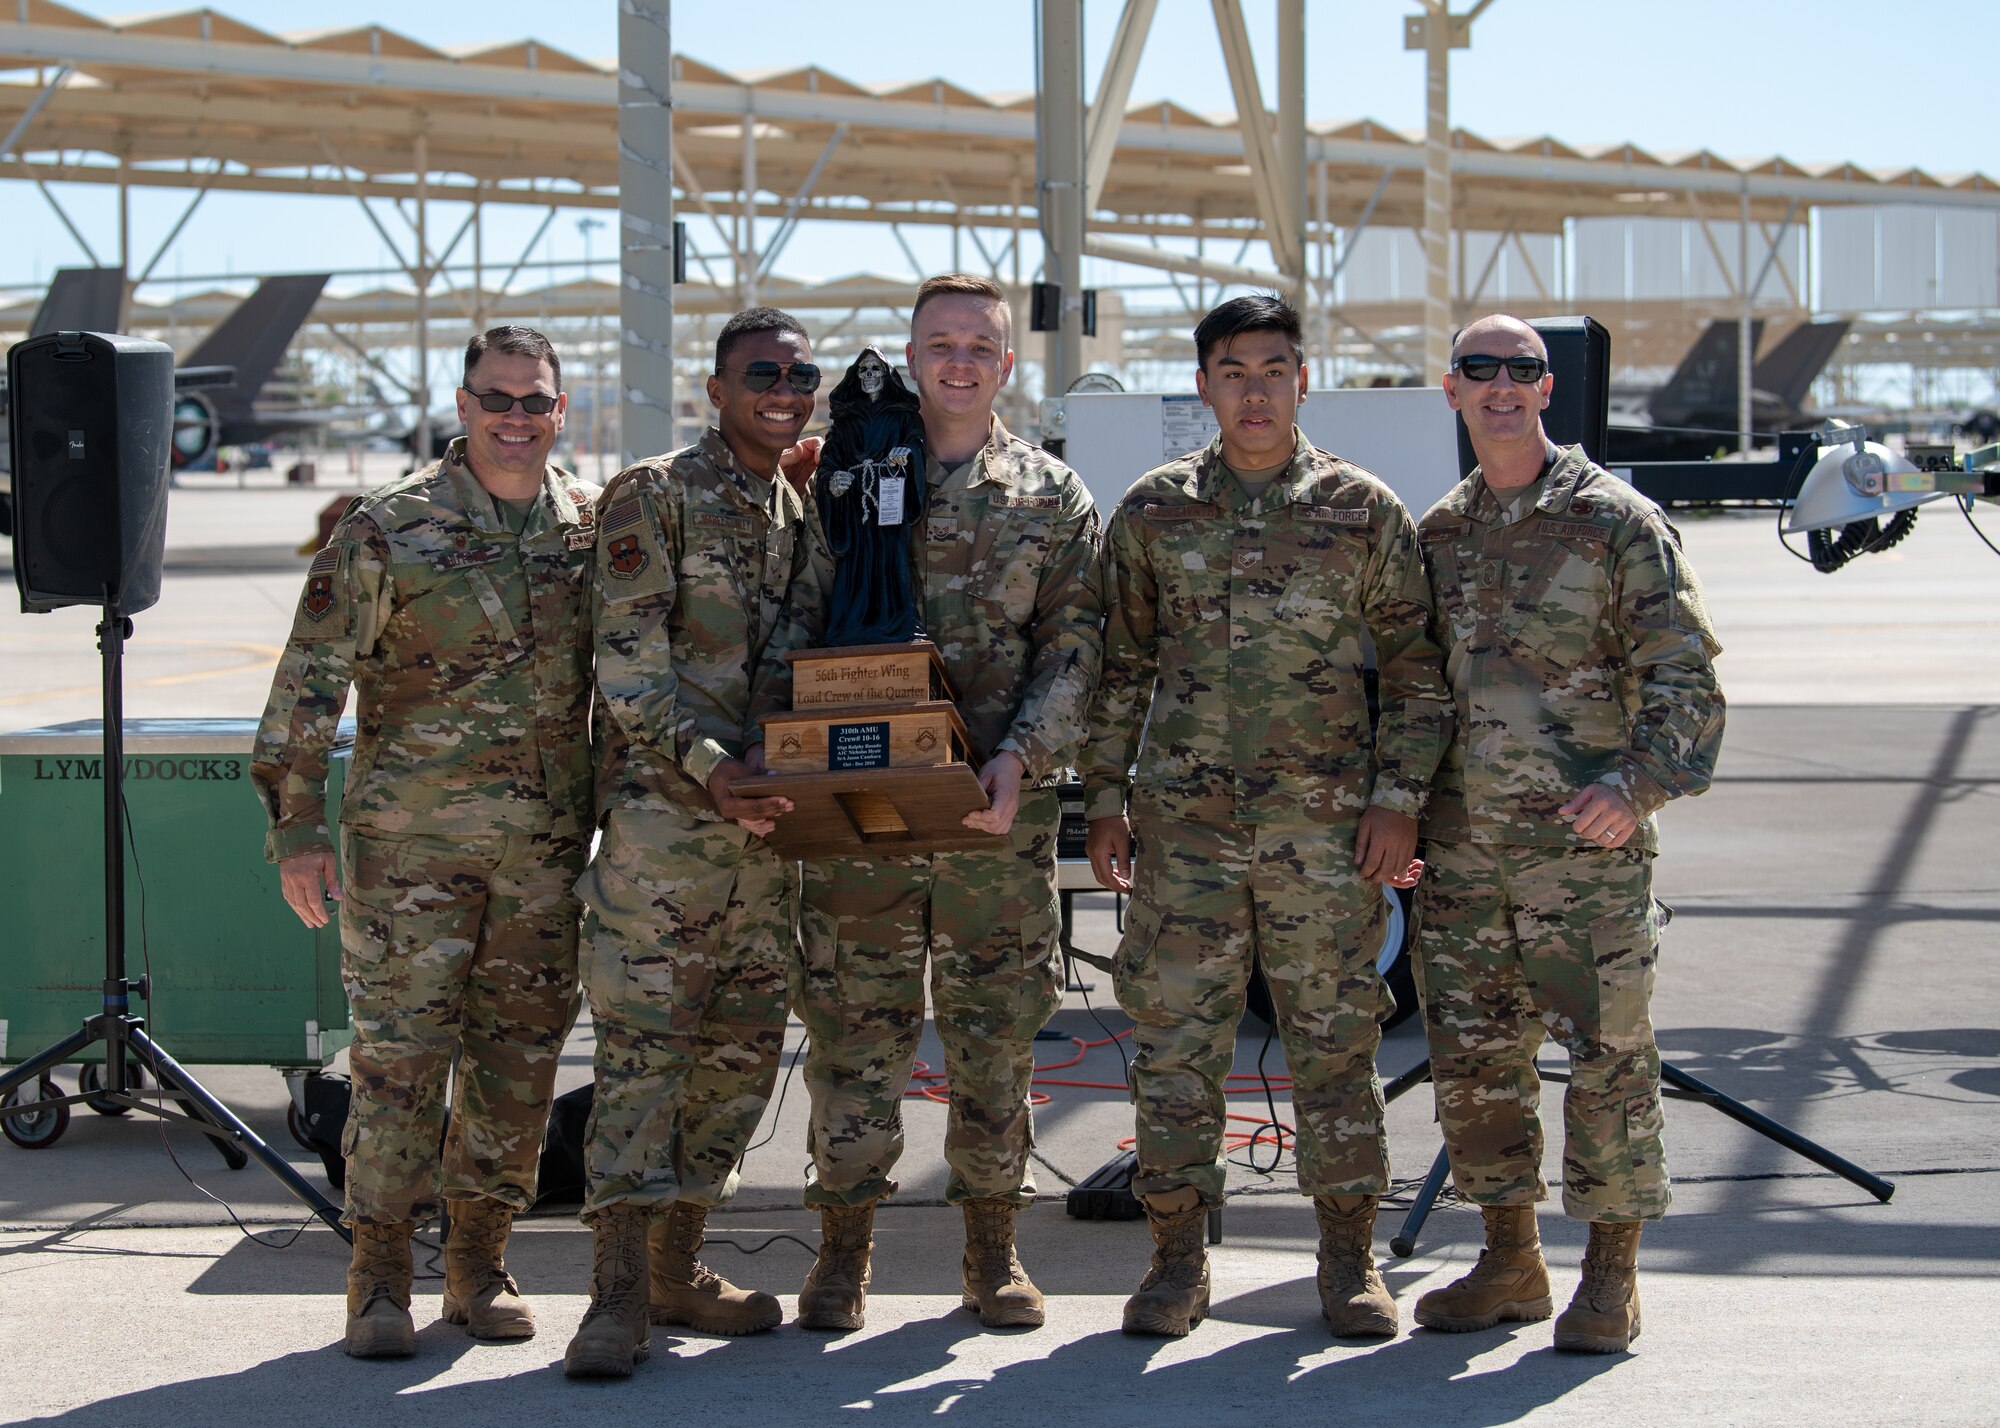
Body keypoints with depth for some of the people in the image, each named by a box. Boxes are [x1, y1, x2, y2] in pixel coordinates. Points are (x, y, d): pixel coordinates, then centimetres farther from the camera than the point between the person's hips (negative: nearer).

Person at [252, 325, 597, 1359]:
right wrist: (297, 824, -8)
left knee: (522, 1048, 7)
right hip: (411, 835, -4)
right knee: (399, 1049, -3)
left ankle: (479, 1262, 18)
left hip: (551, 842, 4)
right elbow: (310, 681, -4)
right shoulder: (387, 528, -4)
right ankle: (380, 1274, 5)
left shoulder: (600, 524, 7)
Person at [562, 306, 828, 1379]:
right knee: (642, 1041, -9)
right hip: (662, 810, -7)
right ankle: (619, 1291, -8)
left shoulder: (811, 513, 16)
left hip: (769, 818, 7)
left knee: (743, 1047, 9)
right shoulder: (653, 496, -3)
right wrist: (709, 765, -21)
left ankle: (678, 1267, 19)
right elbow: (629, 661, -11)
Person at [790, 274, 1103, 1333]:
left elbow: (1073, 648, 2)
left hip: (1001, 807, 0)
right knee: (855, 1024, 1)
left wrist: (1022, 752, -13)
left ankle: (993, 1246, 14)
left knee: (996, 1026, 4)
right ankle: (845, 1246, 9)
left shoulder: (1053, 496, 9)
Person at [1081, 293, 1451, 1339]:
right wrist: (1106, 797, 7)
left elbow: (1415, 664, 5)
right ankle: (1177, 1259, 12)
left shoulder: (1363, 510, 3)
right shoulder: (1152, 512, 7)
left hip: (1326, 820, -1)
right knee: (1174, 1036, 1)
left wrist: (1398, 798, -3)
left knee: (1334, 1035, 3)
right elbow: (1119, 665, 12)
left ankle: (1349, 1259, 14)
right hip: (1184, 818, 1)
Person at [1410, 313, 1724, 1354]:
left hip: (1589, 845, -5)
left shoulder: (1617, 522, -2)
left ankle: (1611, 1276, 6)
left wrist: (1641, 783, -18)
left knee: (1607, 1054, -3)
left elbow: (1683, 676, -5)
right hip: (1462, 849, 5)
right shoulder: (1436, 535, 14)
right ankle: (1510, 1262, 20)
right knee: (1472, 1057, 8)